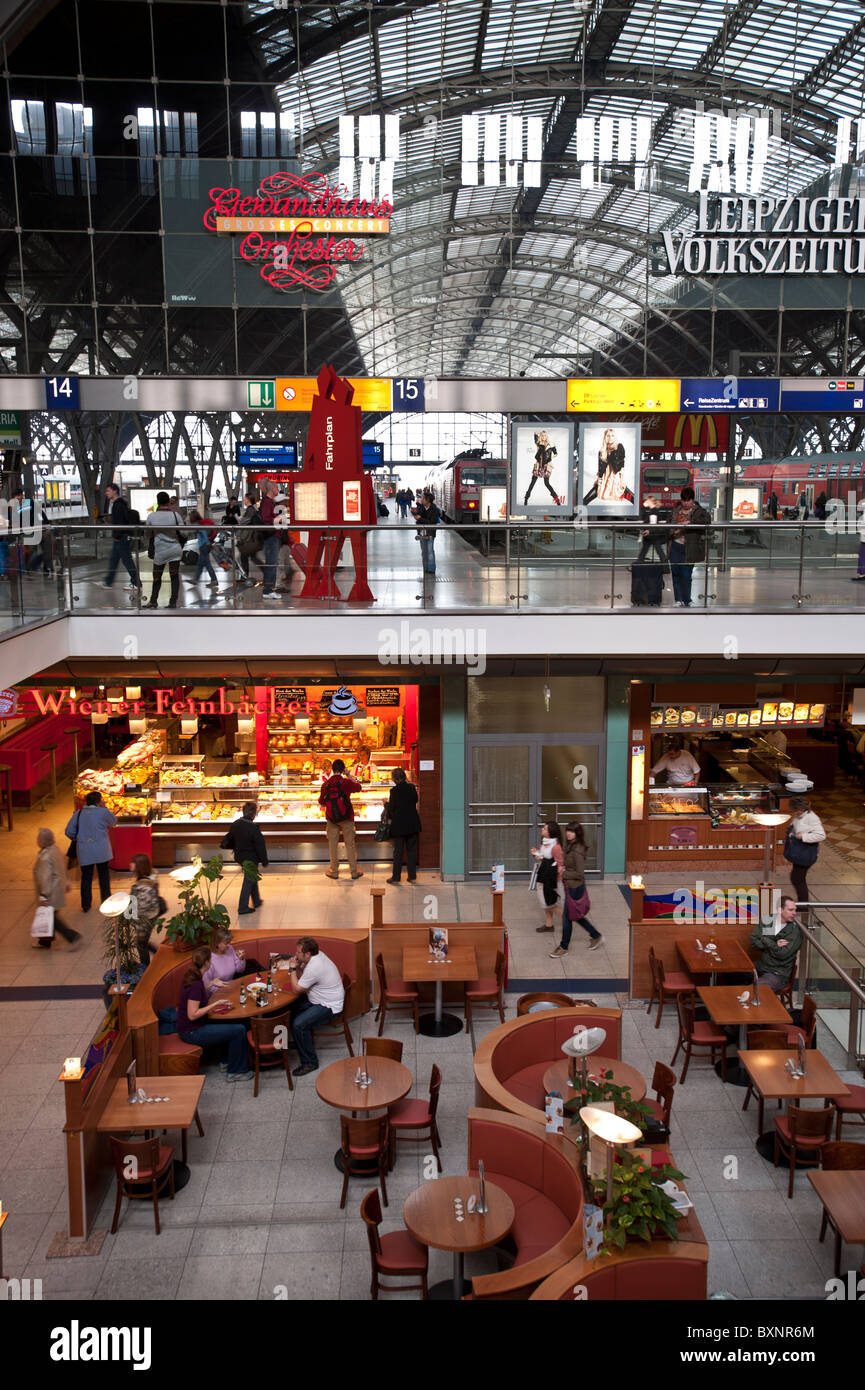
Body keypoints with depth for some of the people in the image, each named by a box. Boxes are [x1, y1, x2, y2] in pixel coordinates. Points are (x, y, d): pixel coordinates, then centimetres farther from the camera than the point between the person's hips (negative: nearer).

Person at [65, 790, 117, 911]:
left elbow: (69, 832, 2)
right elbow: (114, 821, 10)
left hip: (84, 851, 2)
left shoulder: (78, 814, 3)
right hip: (101, 850, -2)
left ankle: (85, 906, 14)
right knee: (104, 876, 13)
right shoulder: (103, 812, -7)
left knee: (86, 877, 10)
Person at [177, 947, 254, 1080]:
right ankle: (235, 1072, 3)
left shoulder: (191, 977, 2)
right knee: (239, 1030, -10)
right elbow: (192, 1015, -28)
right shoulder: (195, 984, -27)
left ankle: (227, 1062, 27)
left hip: (191, 1027, 10)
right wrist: (215, 1004, -23)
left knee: (234, 1022, 18)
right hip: (191, 1033, -10)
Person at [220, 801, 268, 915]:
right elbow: (260, 846, -19)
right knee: (248, 882, 5)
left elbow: (229, 840, 6)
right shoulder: (253, 828, -25)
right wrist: (264, 861, -7)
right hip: (251, 859, -7)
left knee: (252, 878, 25)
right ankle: (243, 908, 10)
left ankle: (256, 901, 39)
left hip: (240, 857, 7)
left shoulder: (234, 825, -5)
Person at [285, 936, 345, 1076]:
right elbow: (301, 976, 13)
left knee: (299, 1024, -25)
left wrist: (292, 968, -9)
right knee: (289, 1008, 9)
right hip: (317, 999, 11)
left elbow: (297, 988, -18)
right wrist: (297, 967, -7)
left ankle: (309, 1062, -11)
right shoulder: (318, 955, 0)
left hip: (329, 1006, -11)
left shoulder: (314, 967, -29)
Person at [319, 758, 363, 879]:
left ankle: (334, 871, 14)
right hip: (346, 818, -2)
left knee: (333, 844, 10)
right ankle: (354, 871, 11)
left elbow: (321, 802, 6)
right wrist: (349, 775, 11)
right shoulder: (346, 782, -11)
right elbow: (358, 787, 9)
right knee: (350, 844, 6)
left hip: (331, 818, 2)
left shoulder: (325, 784, -4)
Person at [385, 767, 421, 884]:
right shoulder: (412, 787, -2)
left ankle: (396, 877, 9)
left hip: (399, 824, -4)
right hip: (413, 824, 4)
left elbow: (391, 808, -10)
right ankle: (412, 876, 14)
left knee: (398, 851, 5)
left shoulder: (394, 791, -14)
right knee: (412, 849, 11)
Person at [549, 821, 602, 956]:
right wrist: (563, 867, 1)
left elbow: (580, 873, -23)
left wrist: (564, 874, -15)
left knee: (567, 916, 3)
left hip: (575, 887, -10)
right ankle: (596, 936, 34)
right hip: (570, 886, 10)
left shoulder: (577, 850, -24)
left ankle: (564, 947, 18)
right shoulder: (570, 846, 5)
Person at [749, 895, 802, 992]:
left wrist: (765, 940, -7)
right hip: (760, 967, 5)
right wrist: (774, 945, -15)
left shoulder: (795, 930, -9)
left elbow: (782, 954, -17)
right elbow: (753, 941, -4)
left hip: (778, 974, -5)